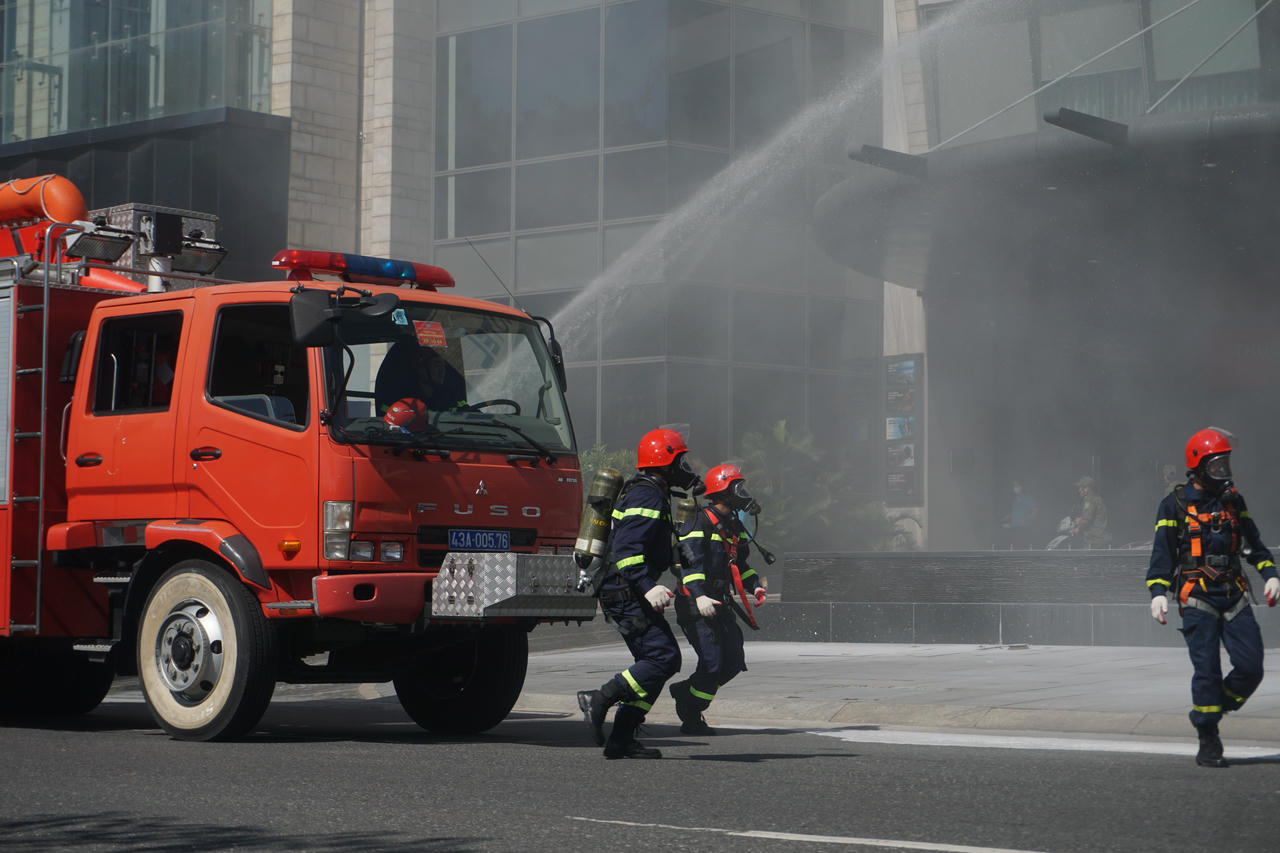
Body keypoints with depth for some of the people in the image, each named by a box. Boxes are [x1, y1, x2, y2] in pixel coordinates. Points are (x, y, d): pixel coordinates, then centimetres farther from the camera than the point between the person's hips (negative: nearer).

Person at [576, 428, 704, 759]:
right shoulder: (648, 496, -13)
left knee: (652, 663, 9)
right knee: (665, 657, -16)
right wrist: (648, 587, -32)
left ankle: (621, 739, 5)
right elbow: (627, 548, -24)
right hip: (626, 594, -11)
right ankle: (601, 698, -15)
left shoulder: (644, 492, 21)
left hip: (622, 593, 11)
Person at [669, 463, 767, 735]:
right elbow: (691, 562, -23)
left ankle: (684, 692, 25)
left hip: (719, 603, 9)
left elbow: (739, 564, 26)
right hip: (696, 606, -9)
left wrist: (755, 586, 8)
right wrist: (699, 596, -36)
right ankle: (691, 718, 4)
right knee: (712, 662, -13)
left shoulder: (734, 527, 16)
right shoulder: (700, 523, -12)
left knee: (734, 661, 6)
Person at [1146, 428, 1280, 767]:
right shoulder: (1175, 504, 1)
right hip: (1197, 597, -4)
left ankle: (1209, 712, 19)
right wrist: (1158, 592, -12)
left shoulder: (1233, 500, 15)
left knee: (1251, 667, -5)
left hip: (1234, 594, 4)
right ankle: (1208, 742, 3)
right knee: (1207, 670, -8)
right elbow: (1162, 552, 0)